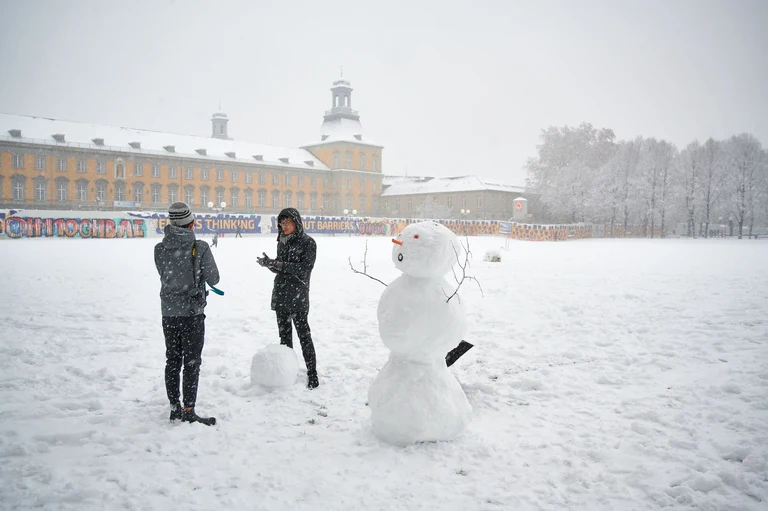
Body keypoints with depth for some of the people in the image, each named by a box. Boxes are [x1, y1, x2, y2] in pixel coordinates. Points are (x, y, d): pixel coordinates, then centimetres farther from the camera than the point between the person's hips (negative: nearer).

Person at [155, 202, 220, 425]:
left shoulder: (160, 249, -2)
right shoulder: (200, 248, -14)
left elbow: (164, 274, 10)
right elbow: (213, 279, -6)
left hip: (168, 312, 5)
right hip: (192, 312, -4)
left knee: (172, 360, 14)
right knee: (191, 362, 3)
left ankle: (175, 408, 23)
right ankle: (189, 412, 6)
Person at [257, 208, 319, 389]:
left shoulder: (307, 243, -8)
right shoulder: (282, 241, 11)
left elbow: (304, 269, -16)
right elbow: (280, 269, 15)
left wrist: (280, 265, -23)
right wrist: (270, 264, -7)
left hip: (298, 297, -6)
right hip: (280, 295, 7)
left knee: (303, 334, -2)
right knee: (284, 335, 11)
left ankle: (312, 374, 7)